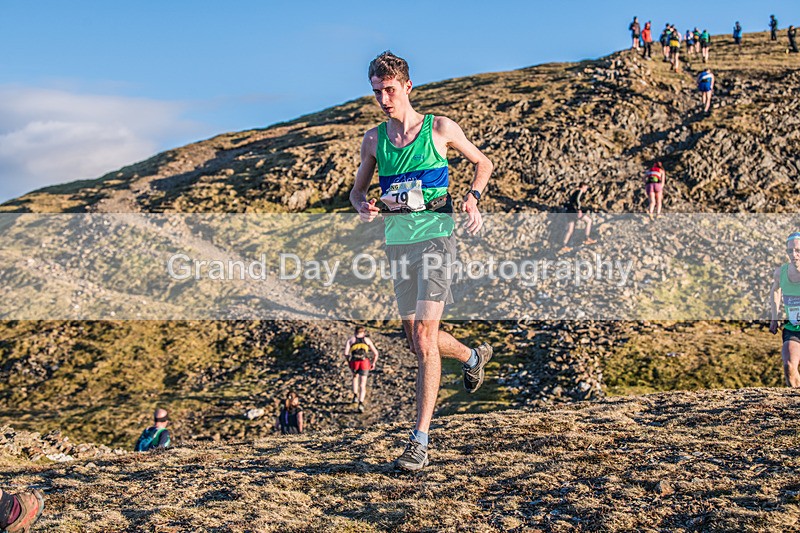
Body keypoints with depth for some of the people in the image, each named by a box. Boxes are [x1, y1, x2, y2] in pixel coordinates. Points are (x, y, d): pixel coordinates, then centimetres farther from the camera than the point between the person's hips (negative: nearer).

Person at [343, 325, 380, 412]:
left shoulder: (350, 339, 18)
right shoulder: (367, 340, 22)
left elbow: (346, 353, 3)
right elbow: (376, 353, 16)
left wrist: (349, 361, 19)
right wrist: (373, 363, 30)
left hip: (354, 363, 1)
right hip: (364, 362, -1)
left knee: (355, 376, 34)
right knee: (362, 385, 3)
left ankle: (355, 396, 26)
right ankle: (360, 403, -19)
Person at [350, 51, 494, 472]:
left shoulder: (440, 129, -1)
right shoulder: (373, 140, 8)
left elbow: (483, 162, 12)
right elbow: (358, 188, 19)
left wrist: (472, 198, -7)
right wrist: (362, 206, -5)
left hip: (435, 237, -5)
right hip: (397, 242, 5)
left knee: (425, 337, -13)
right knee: (417, 342, 12)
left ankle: (420, 440, -9)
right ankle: (473, 356, 44)